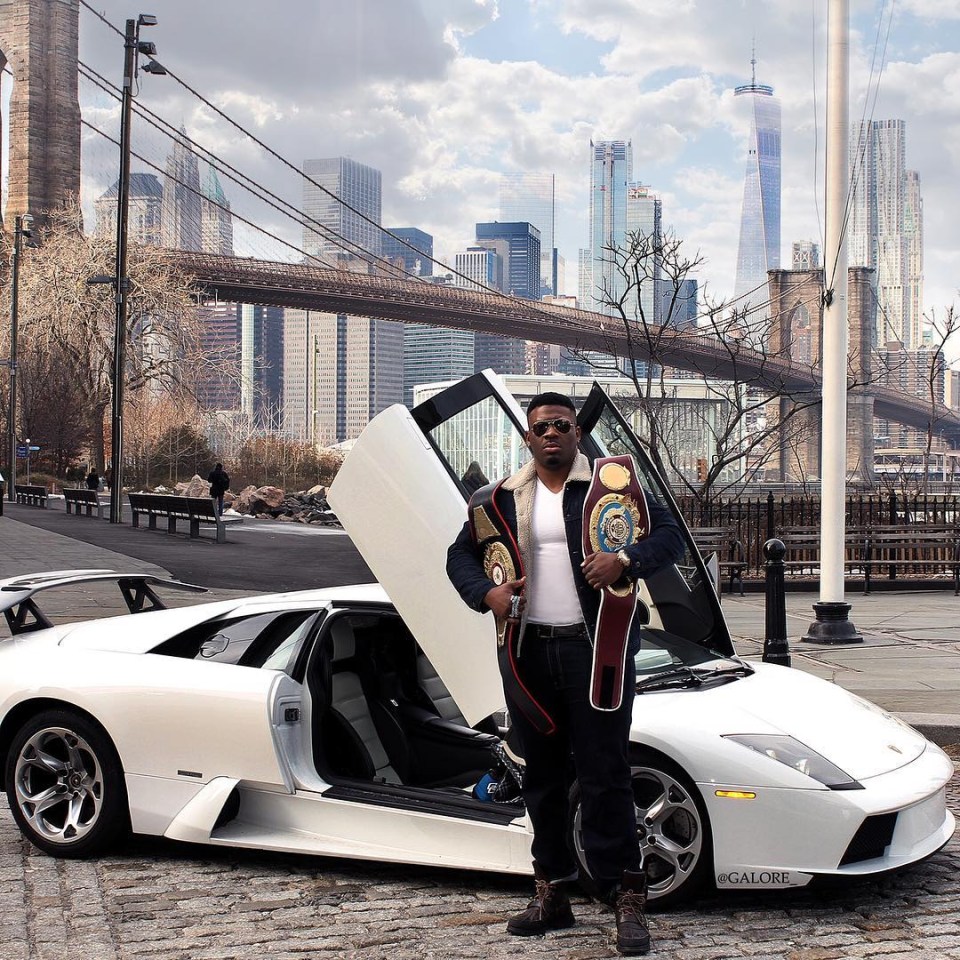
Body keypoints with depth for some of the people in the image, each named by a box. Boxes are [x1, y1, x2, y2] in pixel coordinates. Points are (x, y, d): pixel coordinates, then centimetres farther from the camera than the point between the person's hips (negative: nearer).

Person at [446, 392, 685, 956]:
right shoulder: (505, 498, 12)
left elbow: (670, 535, 0)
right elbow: (461, 554, 18)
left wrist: (625, 561, -19)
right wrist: (485, 593, -3)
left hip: (596, 649, -4)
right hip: (529, 651, 4)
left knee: (605, 776, -6)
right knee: (543, 777, 11)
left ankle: (627, 899, 0)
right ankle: (553, 894, 22)